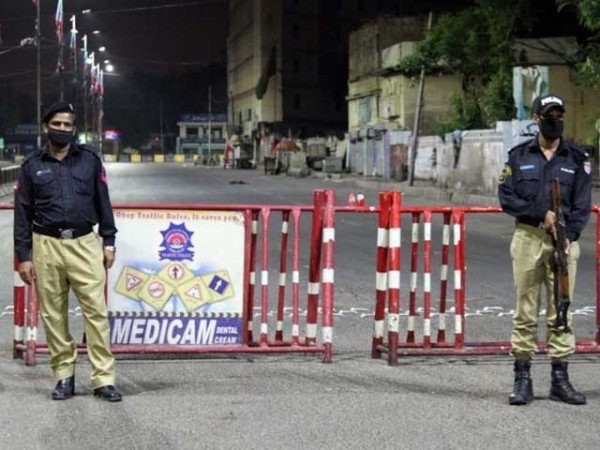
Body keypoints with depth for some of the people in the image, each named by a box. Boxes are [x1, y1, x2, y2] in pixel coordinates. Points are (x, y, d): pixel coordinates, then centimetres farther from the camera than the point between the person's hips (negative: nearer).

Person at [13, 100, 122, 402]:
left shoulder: (90, 160, 7)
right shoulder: (32, 166, 7)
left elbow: (102, 203, 10)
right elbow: (23, 213, 7)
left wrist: (108, 242, 5)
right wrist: (24, 256, 2)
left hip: (85, 244, -1)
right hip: (46, 245, 1)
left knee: (96, 311, -6)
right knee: (53, 315, 5)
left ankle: (103, 379, -4)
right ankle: (64, 376, 15)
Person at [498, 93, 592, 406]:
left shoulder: (578, 158, 7)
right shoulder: (519, 156, 7)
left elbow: (582, 205, 1)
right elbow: (506, 198, 1)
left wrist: (569, 237, -12)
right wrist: (541, 213, -11)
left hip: (565, 240, 0)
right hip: (527, 238, 0)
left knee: (561, 312, 3)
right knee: (525, 311, 2)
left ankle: (560, 379, 9)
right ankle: (522, 379, 7)